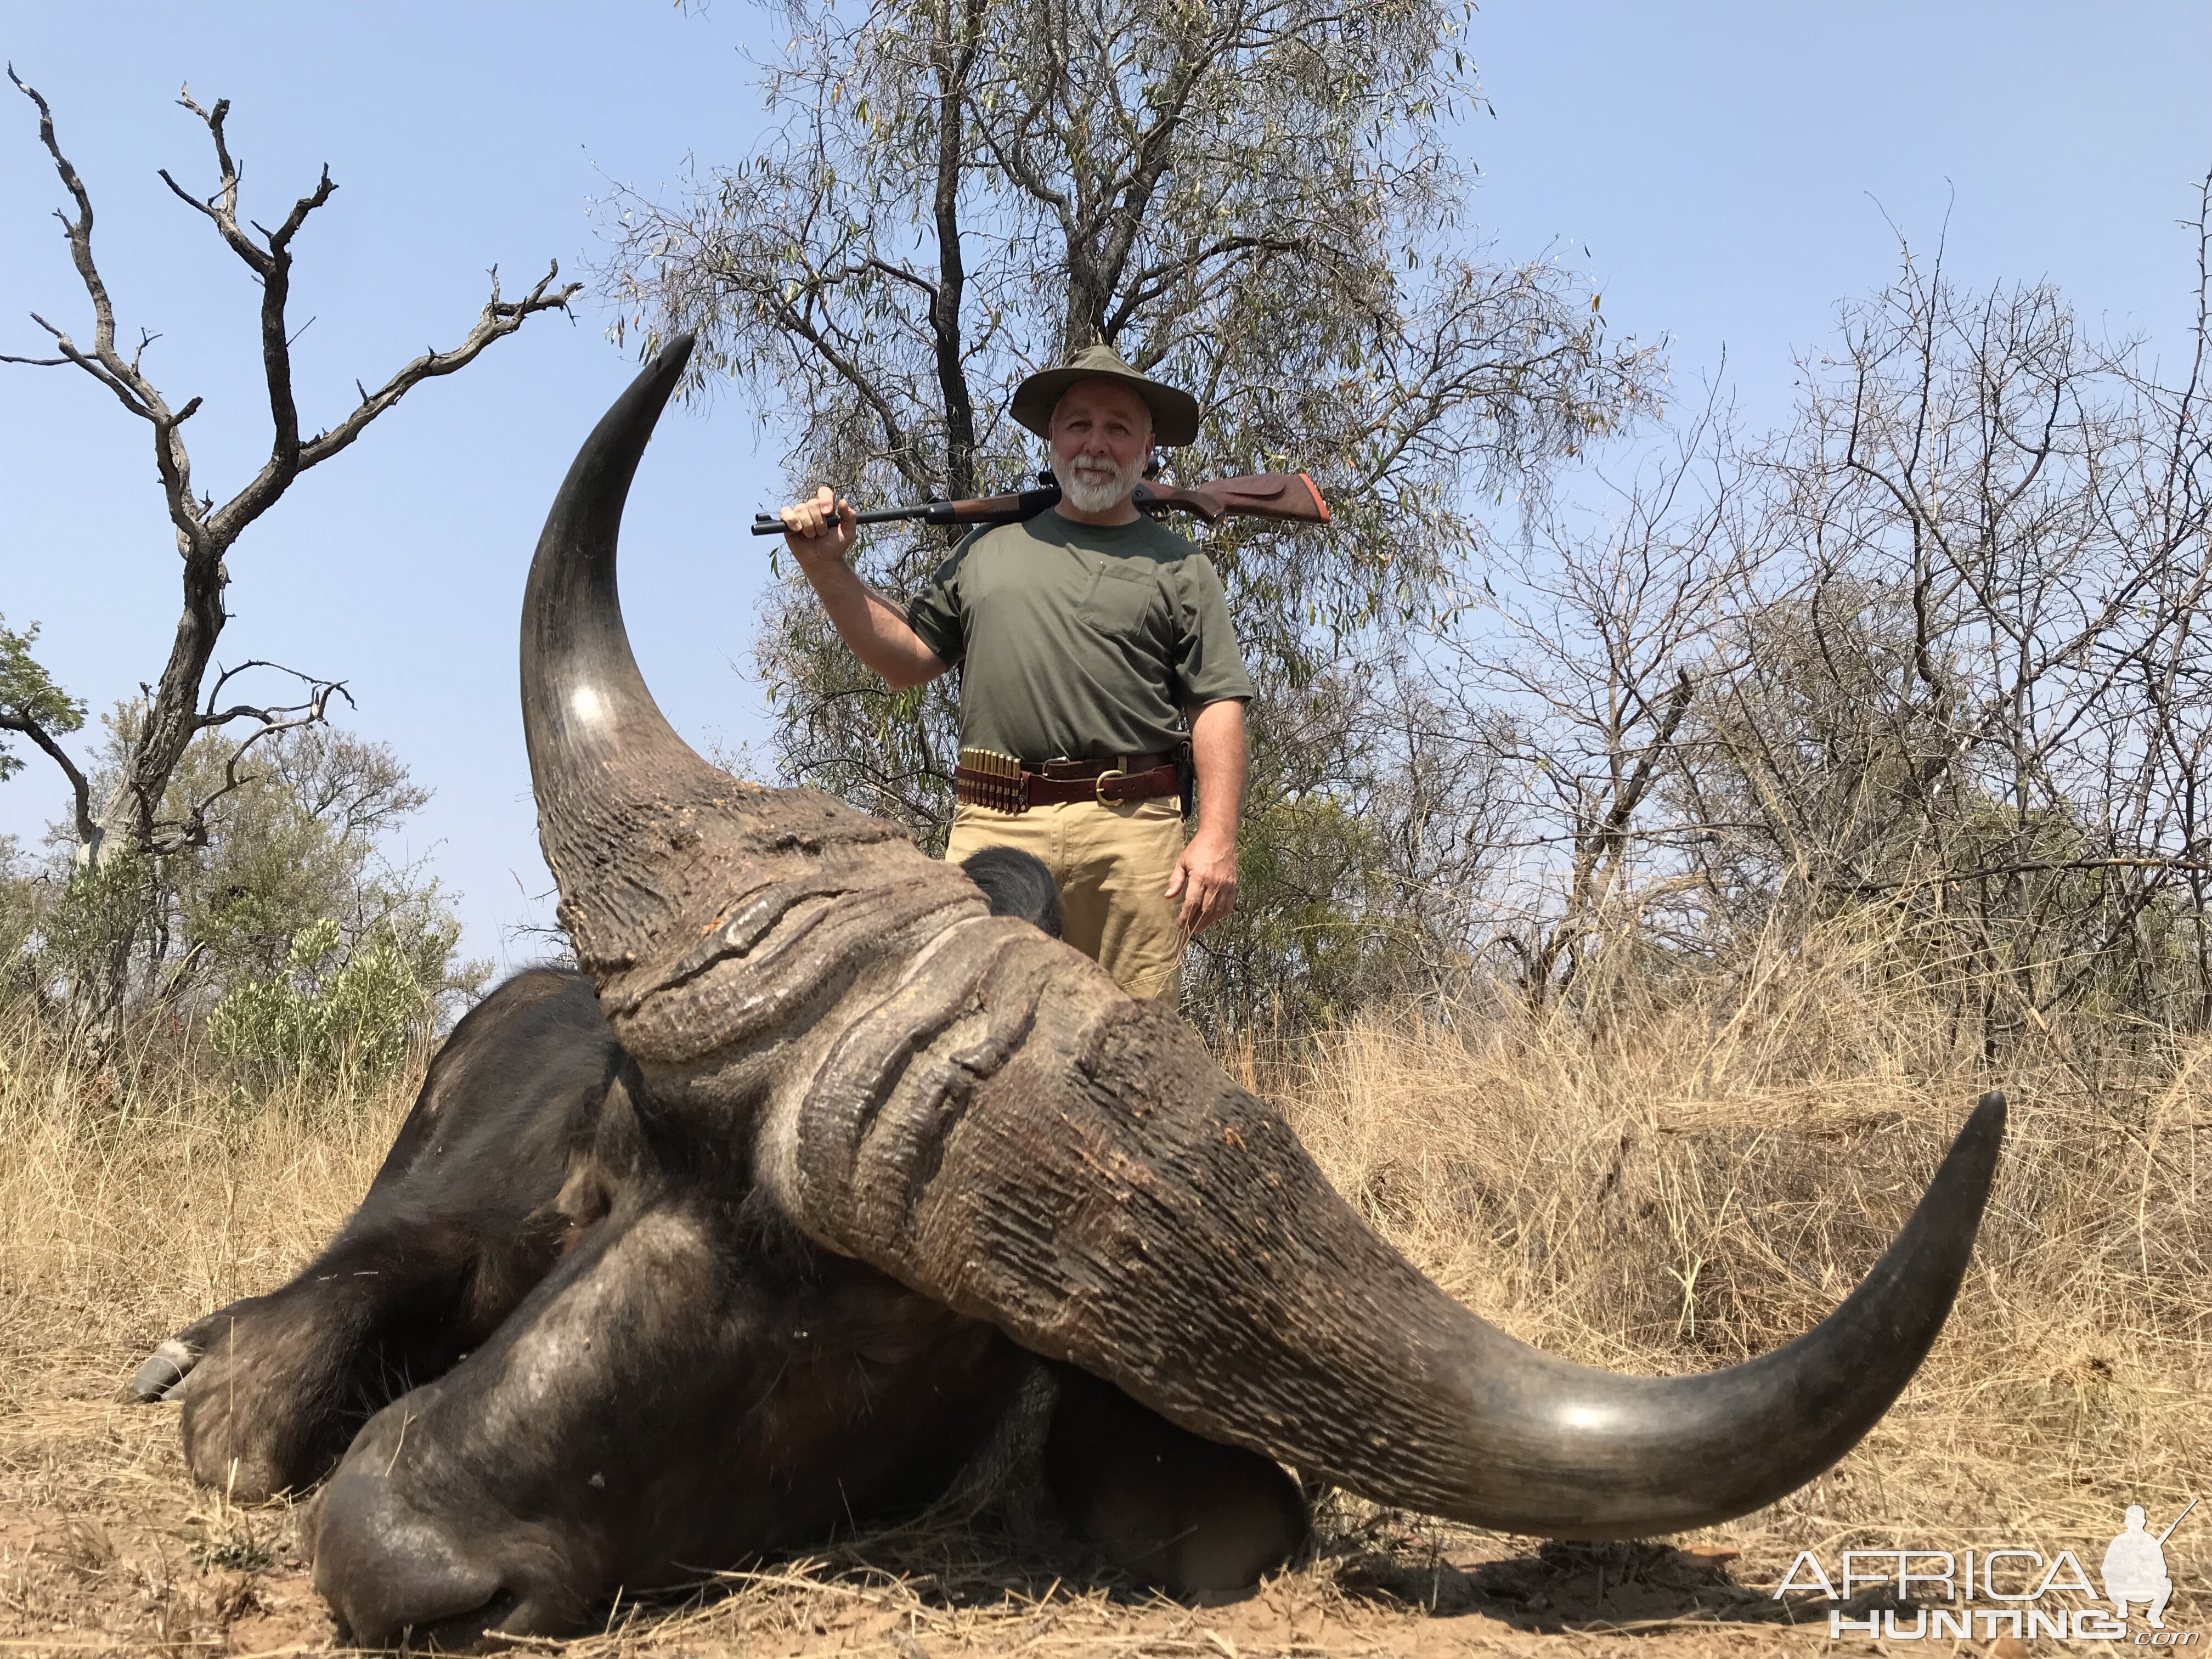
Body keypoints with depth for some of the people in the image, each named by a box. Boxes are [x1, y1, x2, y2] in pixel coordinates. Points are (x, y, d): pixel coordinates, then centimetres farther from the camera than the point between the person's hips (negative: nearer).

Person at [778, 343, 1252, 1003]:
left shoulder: (1179, 566, 13)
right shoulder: (989, 548, 21)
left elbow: (1218, 705, 5)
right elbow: (909, 657, 21)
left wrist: (1217, 837, -7)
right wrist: (829, 569, 10)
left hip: (1130, 831, -1)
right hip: (992, 825, 2)